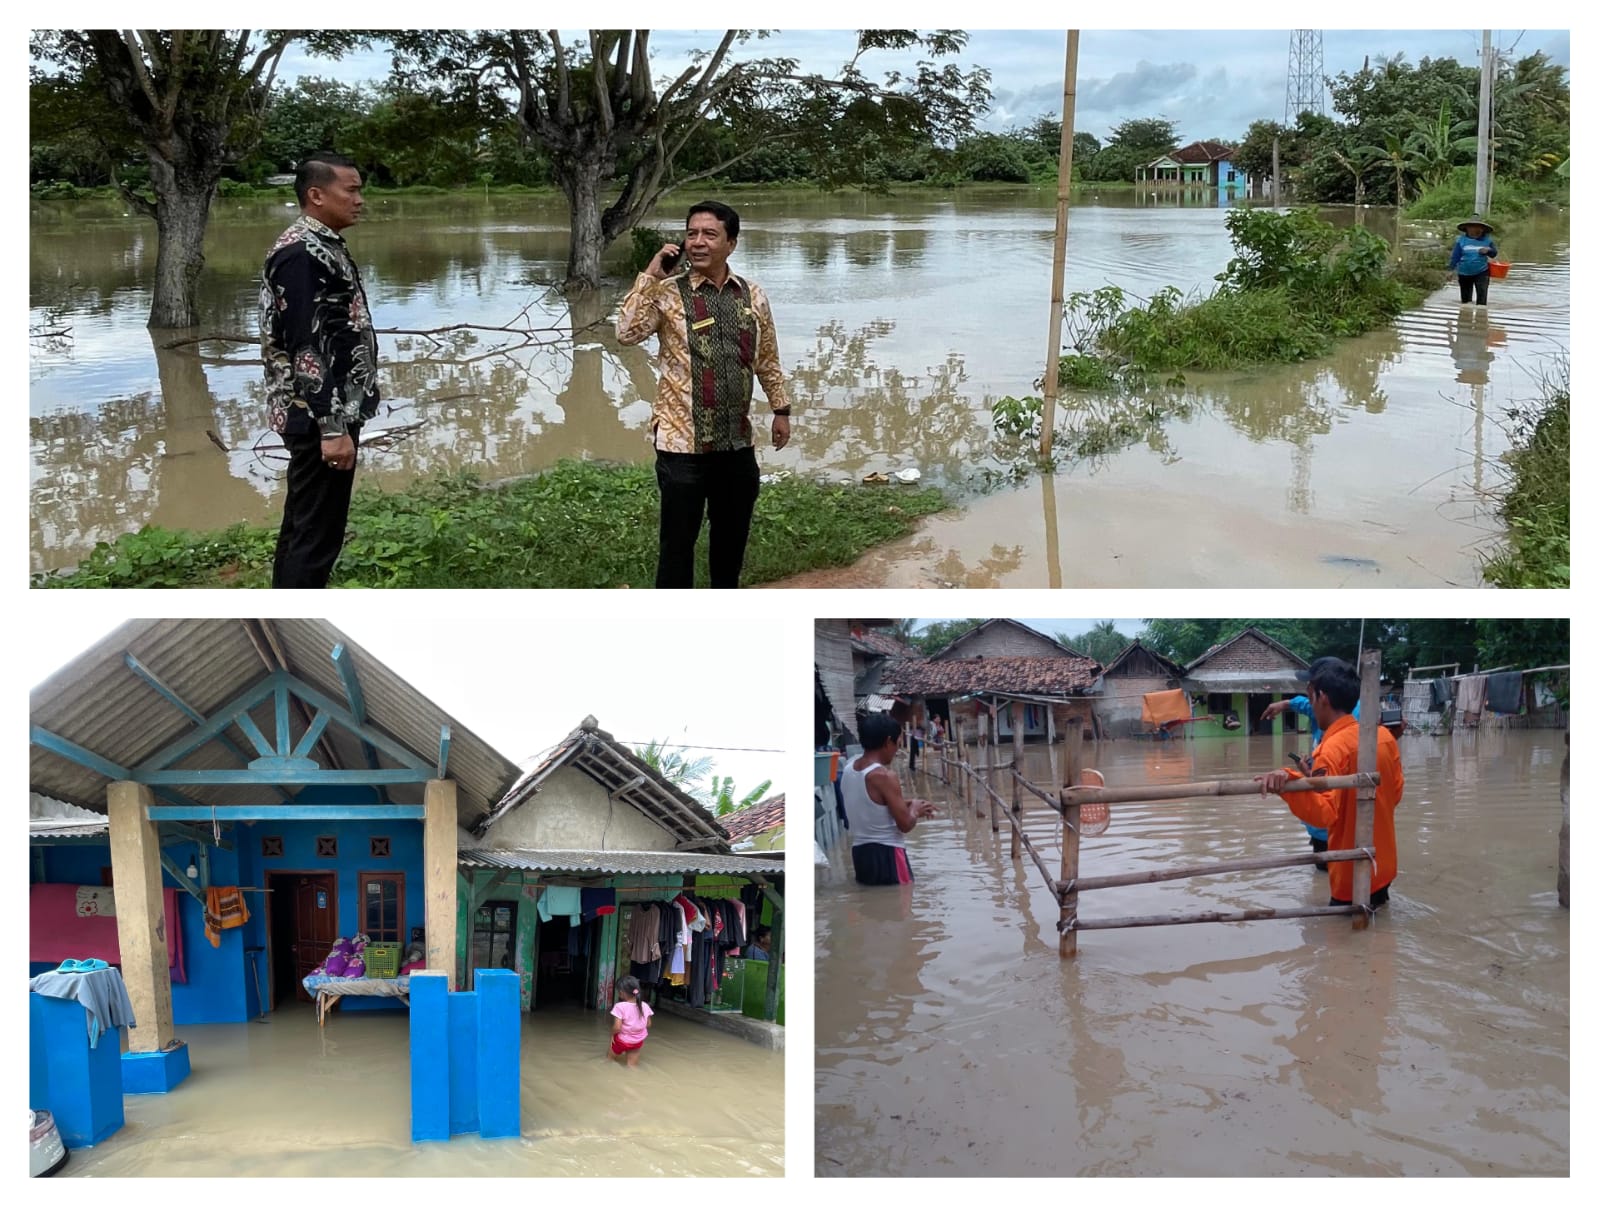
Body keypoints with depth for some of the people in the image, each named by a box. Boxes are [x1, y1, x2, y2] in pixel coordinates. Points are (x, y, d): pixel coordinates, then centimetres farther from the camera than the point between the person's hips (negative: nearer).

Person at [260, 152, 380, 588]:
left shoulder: (324, 247, 14)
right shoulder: (300, 254, -18)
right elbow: (305, 348, -23)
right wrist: (332, 428, -25)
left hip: (332, 413, 10)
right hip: (320, 419, -10)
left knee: (303, 527, 16)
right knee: (316, 534, -5)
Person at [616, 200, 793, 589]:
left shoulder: (752, 295, 5)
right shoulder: (668, 293, -7)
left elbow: (767, 359, 16)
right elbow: (627, 332, -23)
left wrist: (780, 409, 18)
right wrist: (650, 276, -21)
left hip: (737, 440, 4)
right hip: (683, 441, -4)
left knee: (733, 533, 18)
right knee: (679, 538, 2)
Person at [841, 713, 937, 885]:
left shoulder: (849, 768, 5)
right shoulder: (884, 776, -19)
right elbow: (905, 824, -17)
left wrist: (905, 805, 16)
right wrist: (915, 810, 3)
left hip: (859, 853, 8)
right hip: (885, 855, -8)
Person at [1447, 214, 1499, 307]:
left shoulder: (1486, 240, 0)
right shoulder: (1461, 240, -4)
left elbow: (1494, 253, 9)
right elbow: (1455, 256, 1)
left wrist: (1488, 250, -13)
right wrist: (1452, 269, -2)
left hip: (1482, 272, -1)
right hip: (1465, 273, 1)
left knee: (1482, 296, -13)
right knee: (1465, 297, 13)